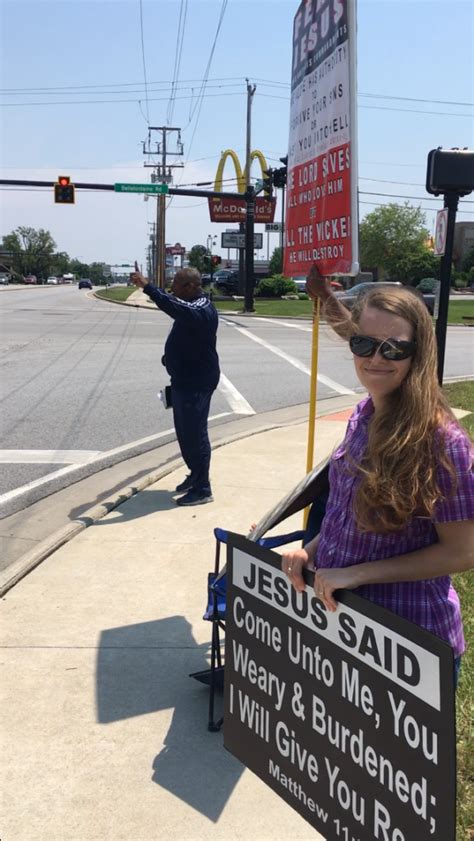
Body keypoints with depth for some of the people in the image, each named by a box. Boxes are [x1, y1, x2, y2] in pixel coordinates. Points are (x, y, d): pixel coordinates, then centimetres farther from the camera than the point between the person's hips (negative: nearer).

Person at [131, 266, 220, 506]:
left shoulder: (201, 311, -22)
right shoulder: (192, 306, 12)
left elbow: (175, 308, -41)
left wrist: (147, 287, -45)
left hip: (197, 383, -11)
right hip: (184, 380, 11)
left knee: (195, 434, -6)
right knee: (184, 432, 18)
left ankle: (202, 489, 2)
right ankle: (195, 475, 33)